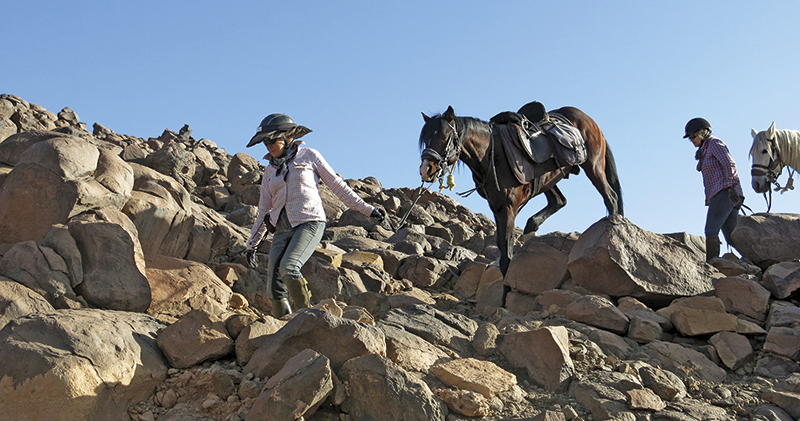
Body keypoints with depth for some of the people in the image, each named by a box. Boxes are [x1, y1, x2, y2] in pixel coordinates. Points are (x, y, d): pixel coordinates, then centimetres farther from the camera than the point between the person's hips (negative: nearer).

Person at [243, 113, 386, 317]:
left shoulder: (308, 156, 6)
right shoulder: (270, 171, 18)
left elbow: (337, 185, 8)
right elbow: (264, 210, 21)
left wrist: (367, 209, 7)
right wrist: (252, 244, 18)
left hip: (309, 223, -5)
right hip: (282, 229, 5)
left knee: (288, 267, -27)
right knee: (274, 281, -8)